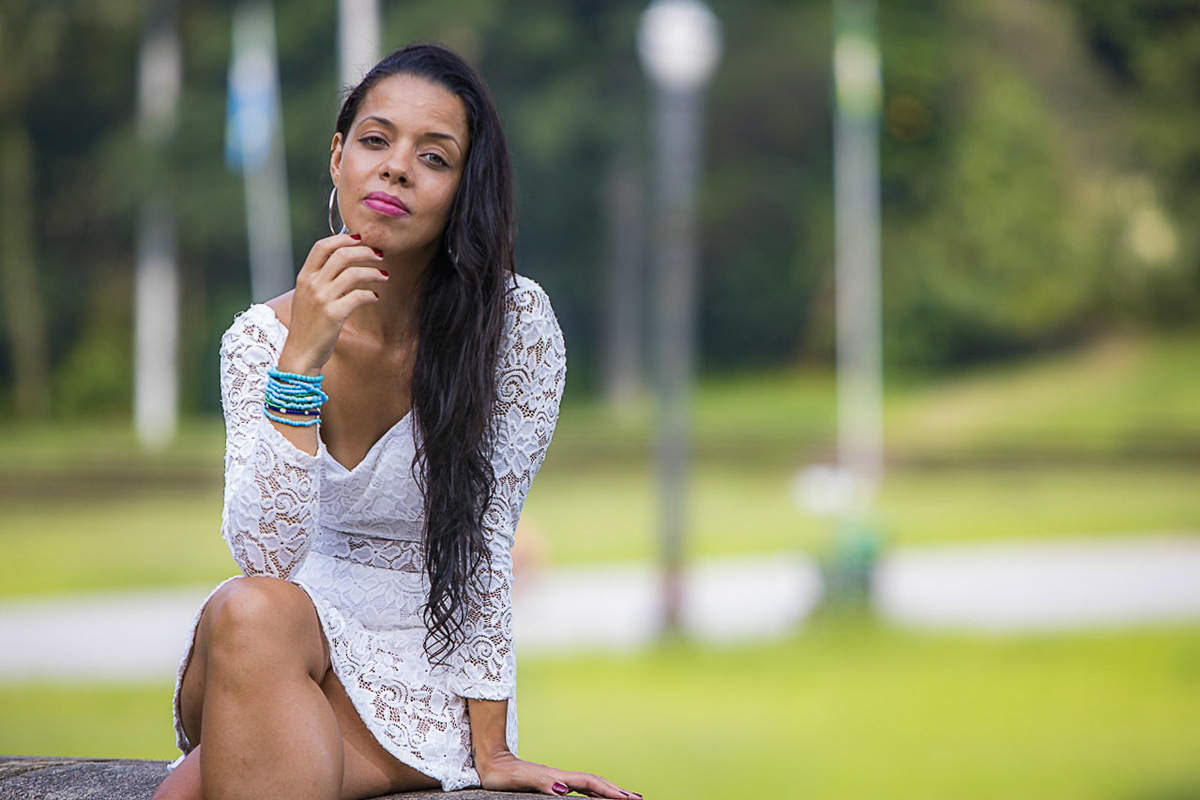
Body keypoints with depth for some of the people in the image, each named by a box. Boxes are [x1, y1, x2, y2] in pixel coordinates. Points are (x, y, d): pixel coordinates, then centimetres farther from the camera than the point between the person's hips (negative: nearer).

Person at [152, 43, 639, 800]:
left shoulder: (514, 325, -11)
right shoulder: (263, 336, -4)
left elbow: (485, 540, -9)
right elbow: (264, 555, -17)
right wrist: (302, 359, -25)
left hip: (428, 679, -3)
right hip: (304, 637, 4)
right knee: (246, 610, -33)